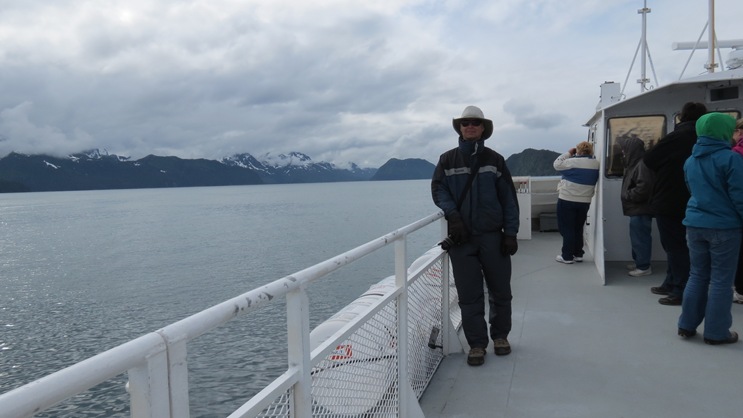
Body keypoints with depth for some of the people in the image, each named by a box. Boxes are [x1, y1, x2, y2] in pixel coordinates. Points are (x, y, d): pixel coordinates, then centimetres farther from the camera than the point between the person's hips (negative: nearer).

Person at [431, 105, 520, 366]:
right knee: (469, 295, 3)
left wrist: (510, 233, -3)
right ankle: (477, 344, 14)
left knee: (500, 290, 10)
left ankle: (500, 335, 30)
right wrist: (452, 214, -16)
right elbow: (438, 189, 2)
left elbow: (509, 198, 4)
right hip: (461, 237, 0)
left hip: (493, 236, 1)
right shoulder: (447, 160, 7)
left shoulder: (494, 160, 6)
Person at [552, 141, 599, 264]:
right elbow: (594, 182, 14)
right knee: (578, 228, 17)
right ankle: (578, 254, 20)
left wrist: (568, 153, 2)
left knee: (566, 228, 1)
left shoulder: (572, 162, -16)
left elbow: (556, 164, -3)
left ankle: (567, 256, 3)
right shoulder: (596, 164, 3)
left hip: (567, 200, -6)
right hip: (585, 202, 6)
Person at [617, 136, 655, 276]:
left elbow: (643, 188, -27)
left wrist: (628, 195, -15)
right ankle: (639, 263, 27)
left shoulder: (642, 165, -18)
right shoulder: (635, 163, 16)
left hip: (641, 209, -11)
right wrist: (628, 196, 11)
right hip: (637, 209, 11)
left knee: (640, 238, -5)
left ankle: (644, 267, 1)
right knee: (637, 237, 18)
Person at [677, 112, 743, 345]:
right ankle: (716, 332, 10)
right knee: (721, 280, 3)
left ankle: (687, 325, 18)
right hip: (724, 227, -6)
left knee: (698, 275, 15)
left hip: (695, 224, 6)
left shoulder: (690, 161, 9)